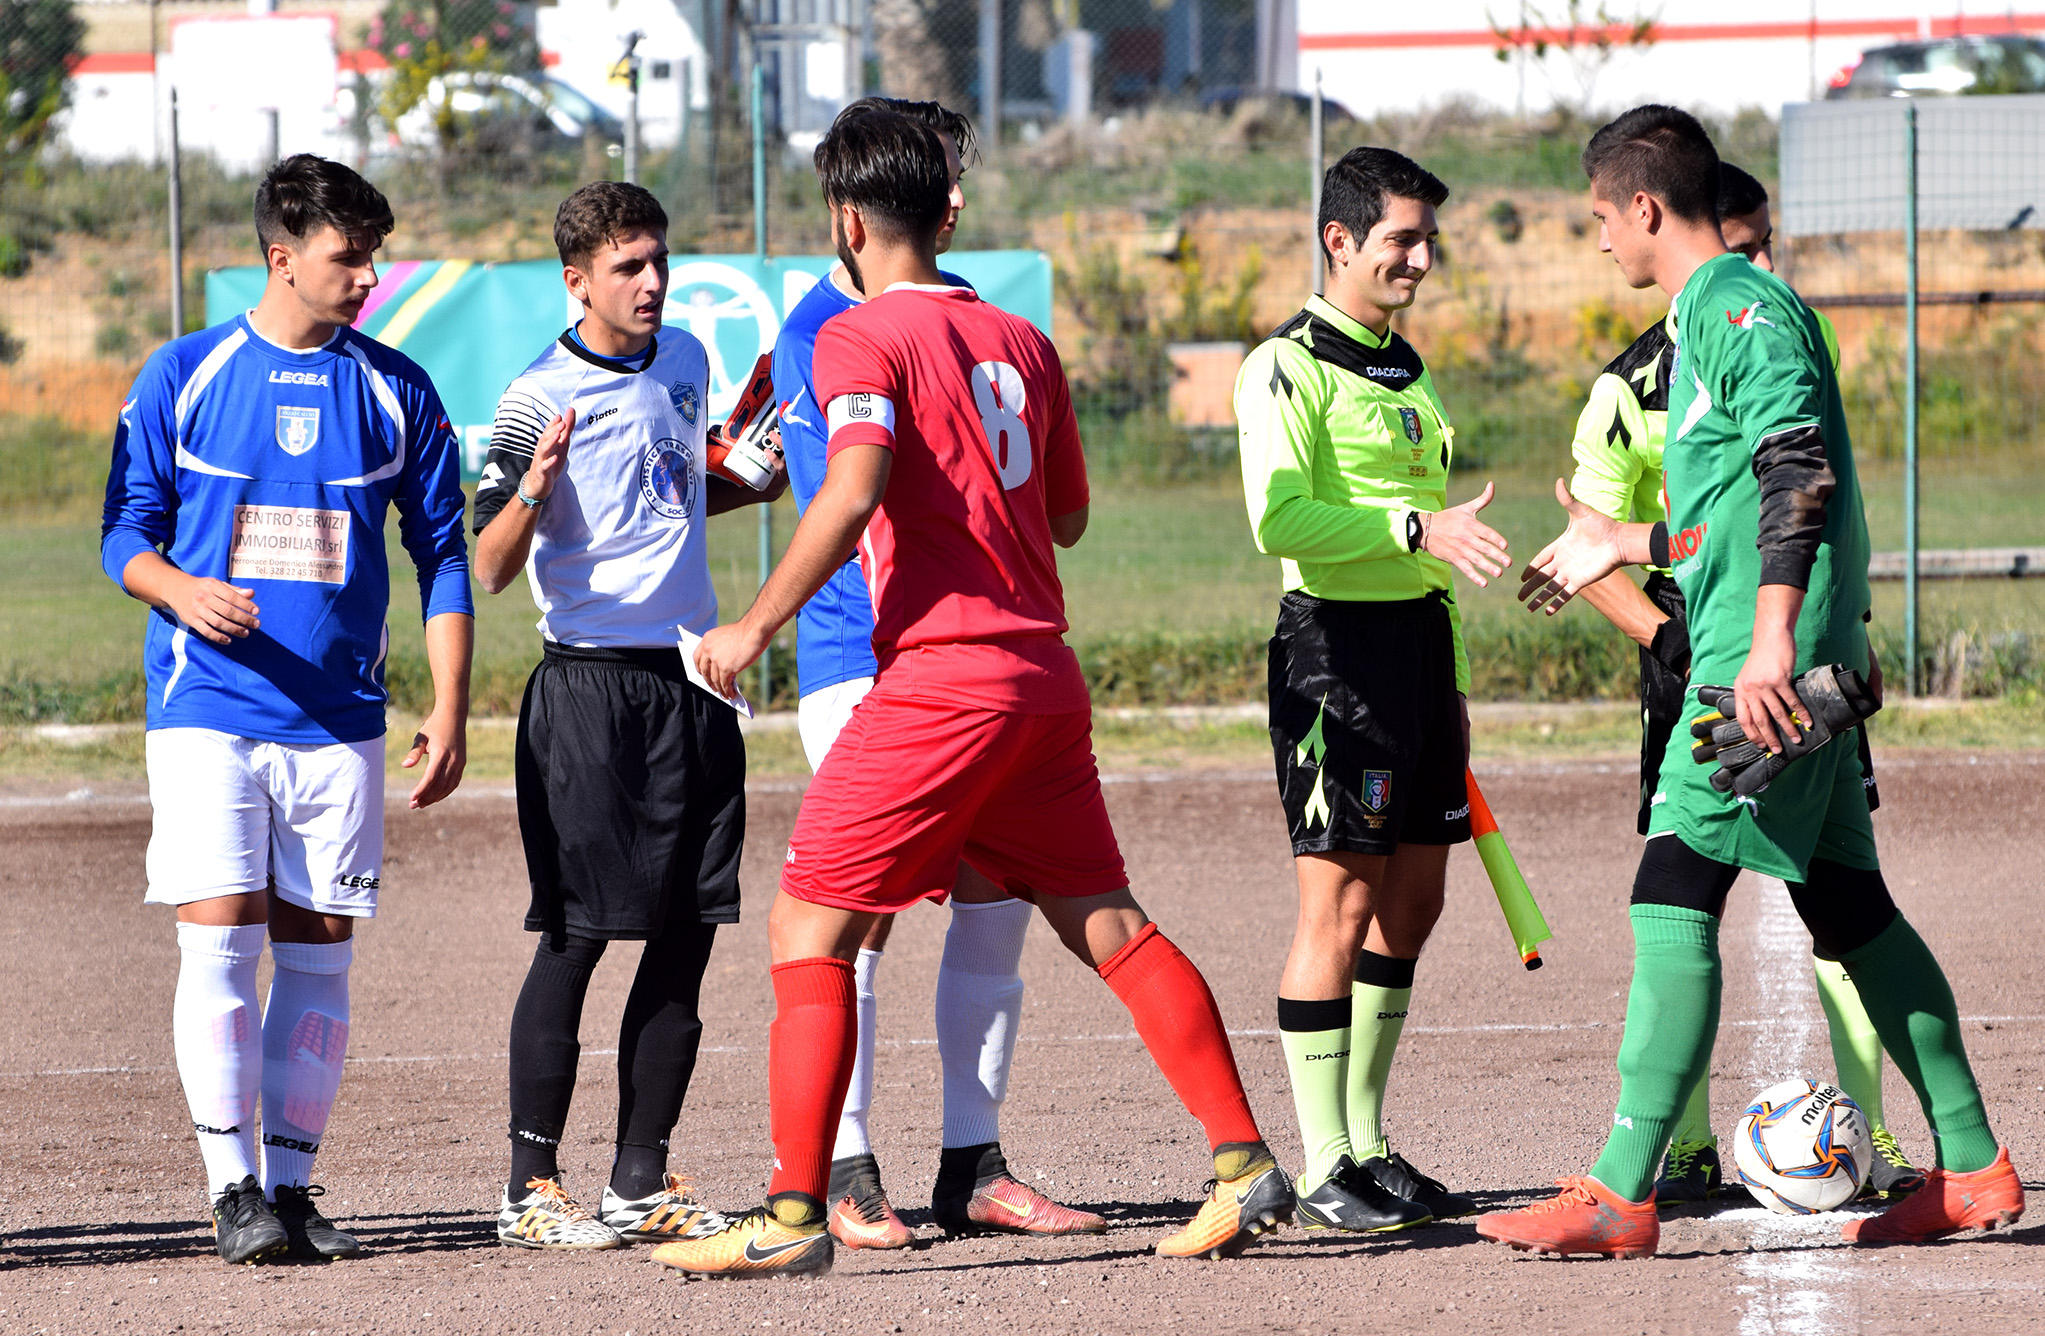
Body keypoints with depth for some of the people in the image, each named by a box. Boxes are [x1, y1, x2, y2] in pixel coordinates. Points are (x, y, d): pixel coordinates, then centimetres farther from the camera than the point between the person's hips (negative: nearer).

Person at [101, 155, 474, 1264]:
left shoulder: (395, 392, 7)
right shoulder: (183, 377, 3)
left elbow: (442, 557, 11)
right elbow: (125, 529, 5)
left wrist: (450, 712, 3)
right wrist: (180, 589, -17)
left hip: (337, 718, 2)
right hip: (208, 710, -2)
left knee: (317, 955, 2)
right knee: (220, 944, -10)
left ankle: (291, 1183, 9)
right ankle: (230, 1188, -5)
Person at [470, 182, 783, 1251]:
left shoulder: (684, 362, 11)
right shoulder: (539, 401, -10)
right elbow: (490, 570, -13)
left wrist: (762, 482, 12)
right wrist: (531, 489, -30)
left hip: (693, 677, 7)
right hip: (590, 684, -7)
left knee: (687, 935, 5)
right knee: (576, 935, -7)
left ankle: (641, 1181, 11)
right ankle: (531, 1187, -3)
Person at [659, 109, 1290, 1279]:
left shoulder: (862, 338, -6)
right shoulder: (1022, 341, 15)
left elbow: (854, 491, -22)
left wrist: (761, 624, -16)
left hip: (938, 681, -7)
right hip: (1045, 674, 7)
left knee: (809, 929, -1)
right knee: (1109, 926, 13)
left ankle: (793, 1215, -7)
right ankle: (1245, 1165, 8)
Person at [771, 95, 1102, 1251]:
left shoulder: (963, 310, 14)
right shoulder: (815, 336, -6)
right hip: (864, 656, -6)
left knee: (997, 897, 4)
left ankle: (975, 1168, 11)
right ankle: (845, 1177, -5)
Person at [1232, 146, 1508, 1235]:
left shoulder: (1406, 370, 18)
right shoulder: (1288, 367, -8)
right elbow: (1280, 516, -21)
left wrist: (1449, 685, 23)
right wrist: (1417, 528, -25)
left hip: (1419, 640, 9)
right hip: (1336, 643, -9)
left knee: (1412, 900, 10)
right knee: (1342, 905, -8)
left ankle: (1366, 1143, 18)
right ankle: (1325, 1169, -5)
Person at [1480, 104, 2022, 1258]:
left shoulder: (1741, 308, -10)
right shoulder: (1713, 313, 20)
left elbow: (1800, 472, -22)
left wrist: (1770, 640, -29)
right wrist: (1625, 548, 37)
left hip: (1761, 665, -10)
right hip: (1801, 666, 10)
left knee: (1673, 899, -13)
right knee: (1848, 905, 13)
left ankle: (1620, 1195, -17)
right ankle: (1973, 1167, 17)